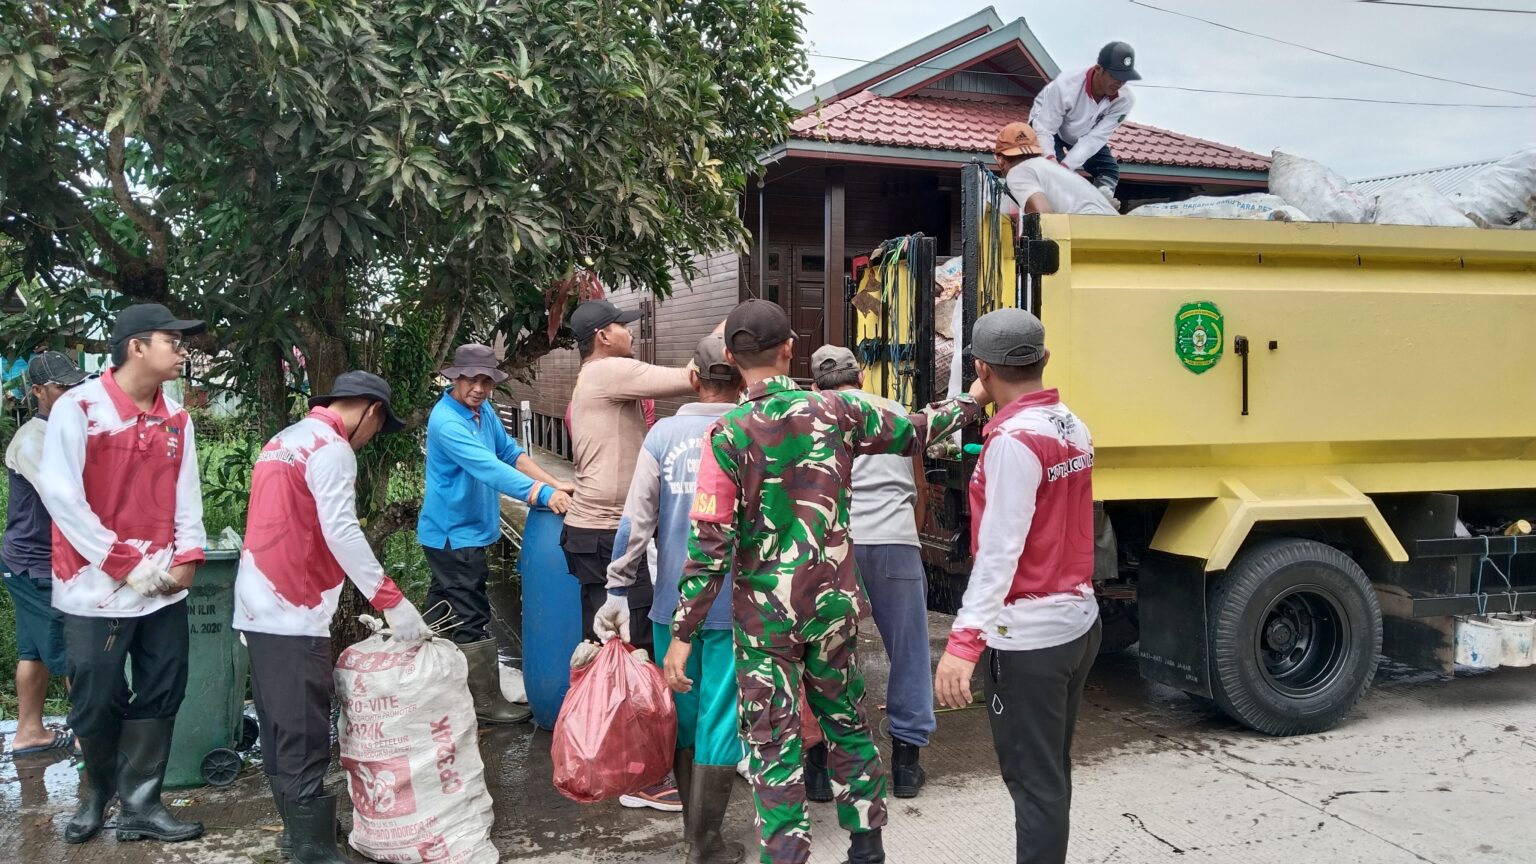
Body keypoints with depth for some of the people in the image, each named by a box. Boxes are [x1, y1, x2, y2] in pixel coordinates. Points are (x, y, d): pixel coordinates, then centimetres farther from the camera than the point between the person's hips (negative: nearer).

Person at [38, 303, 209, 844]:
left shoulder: (176, 419, 7)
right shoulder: (78, 408, -9)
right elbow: (60, 496, -14)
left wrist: (187, 557, -3)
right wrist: (126, 564, -15)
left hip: (164, 588, 5)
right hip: (98, 587, -5)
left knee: (159, 697, 7)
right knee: (97, 703, 6)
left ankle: (140, 805, 19)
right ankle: (98, 794, 31)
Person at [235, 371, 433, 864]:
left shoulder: (285, 439, 18)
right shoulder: (332, 448, -11)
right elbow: (341, 532, -22)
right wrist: (392, 603, -21)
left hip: (258, 608, 10)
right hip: (293, 613, -10)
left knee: (280, 730, 16)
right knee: (304, 738, -4)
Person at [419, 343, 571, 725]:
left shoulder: (483, 410, 3)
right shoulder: (446, 422, -25)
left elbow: (511, 453, 4)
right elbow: (489, 468, -35)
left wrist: (554, 484, -9)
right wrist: (543, 495, -42)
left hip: (464, 529, 9)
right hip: (453, 533, -9)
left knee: (444, 605, 21)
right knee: (473, 618, -4)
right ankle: (486, 702, 5)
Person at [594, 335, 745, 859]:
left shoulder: (664, 433, -1)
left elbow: (636, 520, -6)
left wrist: (617, 591, -1)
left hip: (673, 601, 2)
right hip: (734, 603, -2)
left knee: (682, 713, 16)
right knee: (719, 717, 6)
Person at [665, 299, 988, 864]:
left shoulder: (728, 435, -13)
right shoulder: (836, 413, -4)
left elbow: (709, 543, -15)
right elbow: (912, 433, 12)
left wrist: (682, 634, -9)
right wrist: (967, 404, 31)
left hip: (765, 615, -3)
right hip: (833, 604, 4)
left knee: (774, 745, 7)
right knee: (846, 722, 21)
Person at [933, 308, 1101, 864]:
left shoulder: (1013, 440, -19)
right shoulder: (1073, 427, 6)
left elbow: (999, 551, -25)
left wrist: (963, 641, -28)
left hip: (1029, 638, -9)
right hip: (1079, 624, 9)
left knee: (1032, 780, 2)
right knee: (1053, 770, 20)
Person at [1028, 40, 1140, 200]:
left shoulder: (1124, 99, -30)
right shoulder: (1065, 87, -41)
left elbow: (1096, 137, -33)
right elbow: (1044, 130, -38)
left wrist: (1065, 166, -46)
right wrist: (1050, 159, -58)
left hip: (1084, 134, 5)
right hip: (1048, 124, -4)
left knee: (1109, 170, -9)